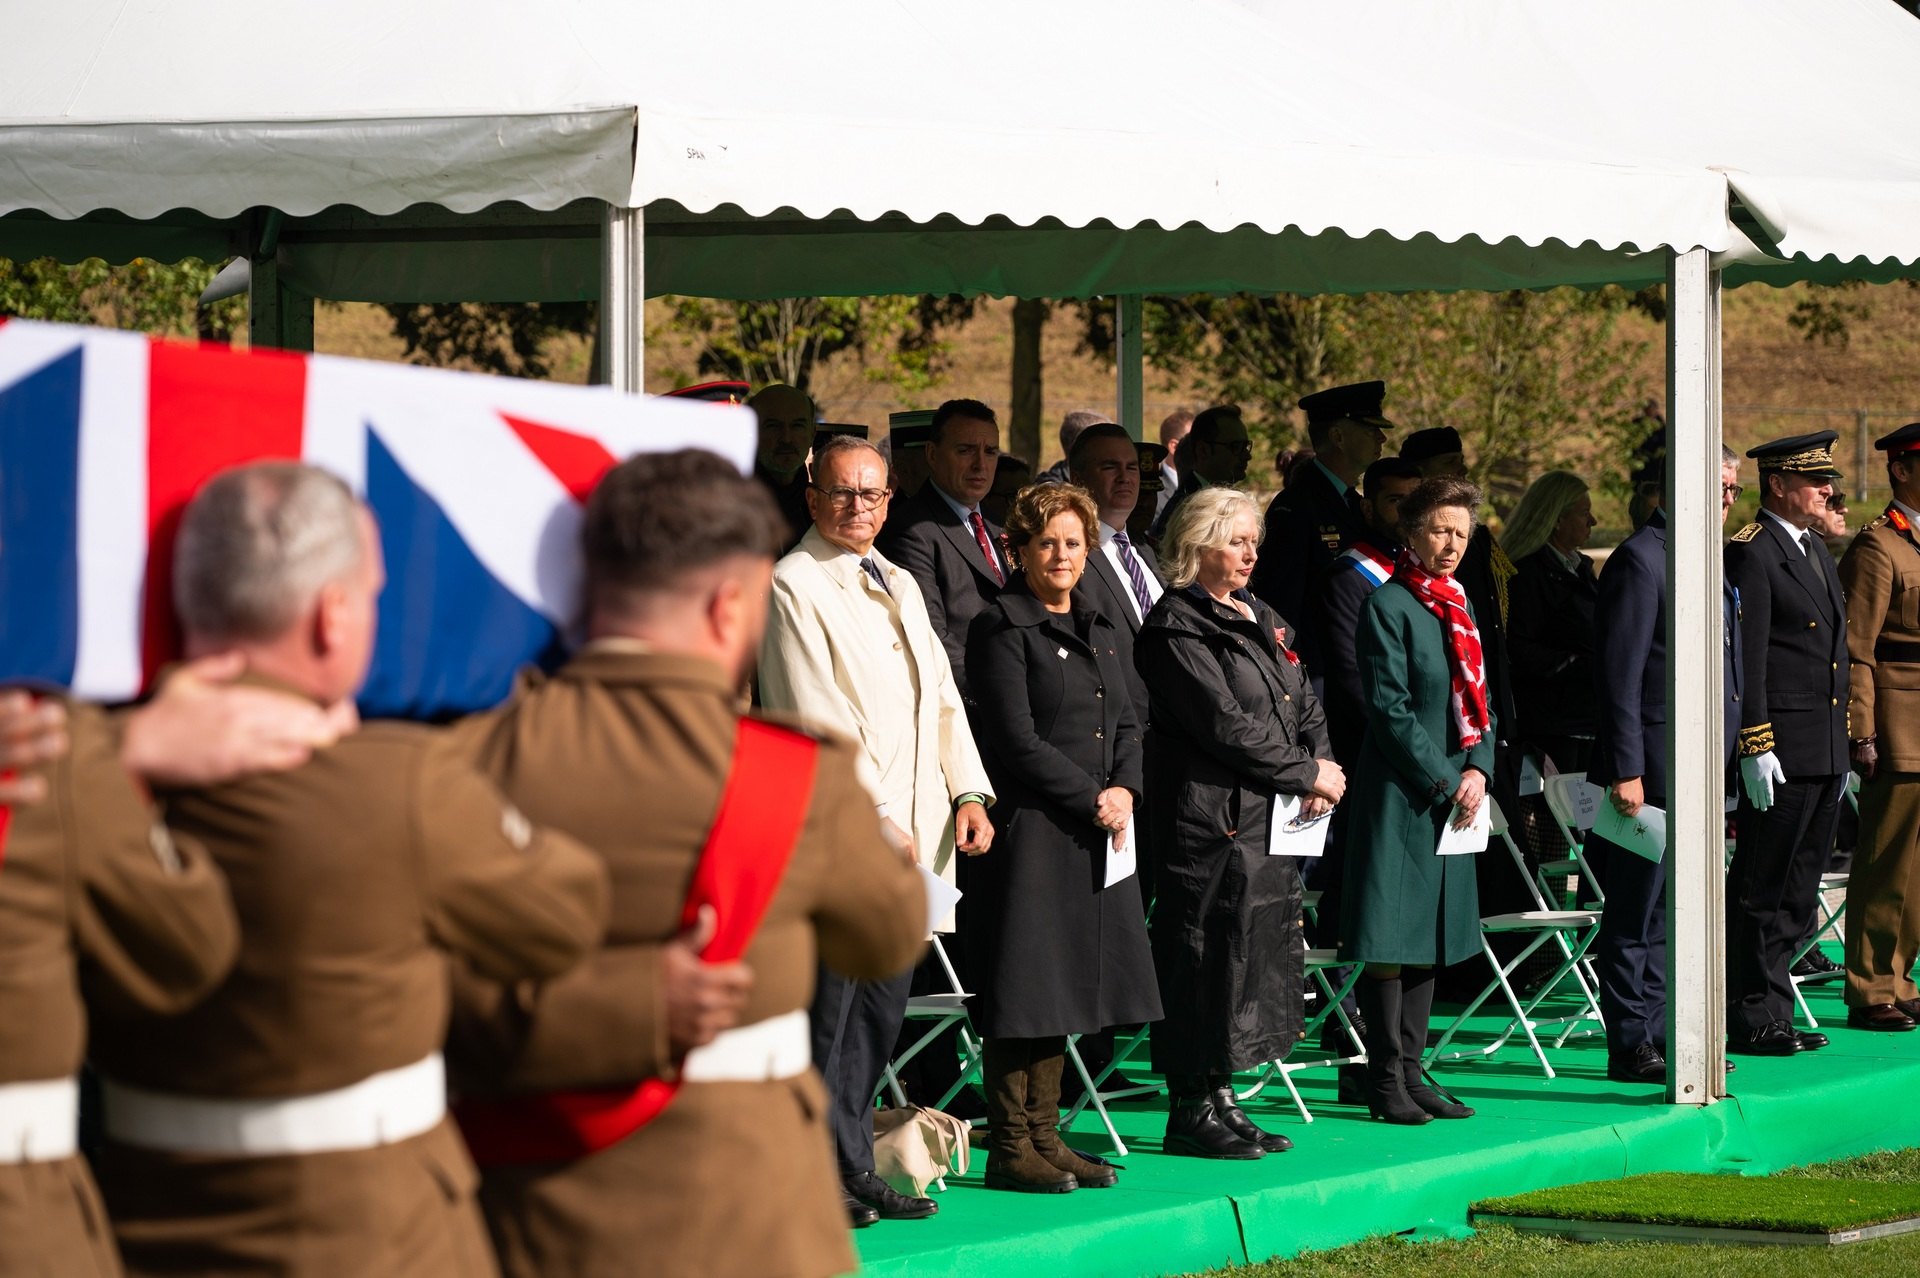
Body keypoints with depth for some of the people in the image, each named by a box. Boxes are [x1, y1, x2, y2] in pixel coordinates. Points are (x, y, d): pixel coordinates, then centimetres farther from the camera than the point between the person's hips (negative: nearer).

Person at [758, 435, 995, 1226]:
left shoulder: (900, 585, 19)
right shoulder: (794, 585, -6)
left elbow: (941, 696, 19)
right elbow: (814, 717, -12)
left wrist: (968, 792, 5)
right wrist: (875, 819, -15)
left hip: (909, 834, 7)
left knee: (880, 1011, 9)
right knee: (827, 1008, -4)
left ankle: (852, 1167, 15)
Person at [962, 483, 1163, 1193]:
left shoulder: (1098, 629, 17)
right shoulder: (1003, 627, -8)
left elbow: (1127, 726, 17)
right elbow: (1018, 742, -13)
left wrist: (1125, 790, -2)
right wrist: (1092, 800, -12)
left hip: (1095, 834, 8)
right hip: (1028, 829, -8)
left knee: (1065, 988, 9)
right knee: (1021, 988, -5)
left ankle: (1044, 1137, 15)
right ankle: (1009, 1149, -1)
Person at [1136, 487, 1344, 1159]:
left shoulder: (1261, 619, 18)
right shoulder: (1176, 625, -9)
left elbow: (1306, 705, 19)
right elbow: (1224, 725, -16)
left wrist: (1321, 766, -1)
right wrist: (1306, 774, -11)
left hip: (1272, 821, 9)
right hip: (1211, 819, -9)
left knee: (1264, 956, 9)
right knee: (1209, 956, -7)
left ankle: (1218, 1099, 16)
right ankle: (1193, 1110, -1)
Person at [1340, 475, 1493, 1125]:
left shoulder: (1459, 606, 15)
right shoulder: (1388, 606, -9)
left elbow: (1478, 703, 16)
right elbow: (1390, 708, -14)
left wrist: (1478, 769, -1)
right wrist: (1441, 784, -14)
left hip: (1454, 797, 8)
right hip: (1400, 796, -8)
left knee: (1429, 939, 10)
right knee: (1391, 942, -5)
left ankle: (1410, 1073, 14)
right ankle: (1386, 1081, -2)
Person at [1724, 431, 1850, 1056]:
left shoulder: (1817, 552, 18)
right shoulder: (1751, 552, -10)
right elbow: (1745, 658, -15)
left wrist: (1846, 748, 20)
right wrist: (1755, 747, -19)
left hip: (1825, 756, 9)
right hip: (1780, 755, -9)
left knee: (1796, 894, 11)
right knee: (1762, 892, -3)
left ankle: (1772, 1012, 17)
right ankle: (1754, 1020, 1)